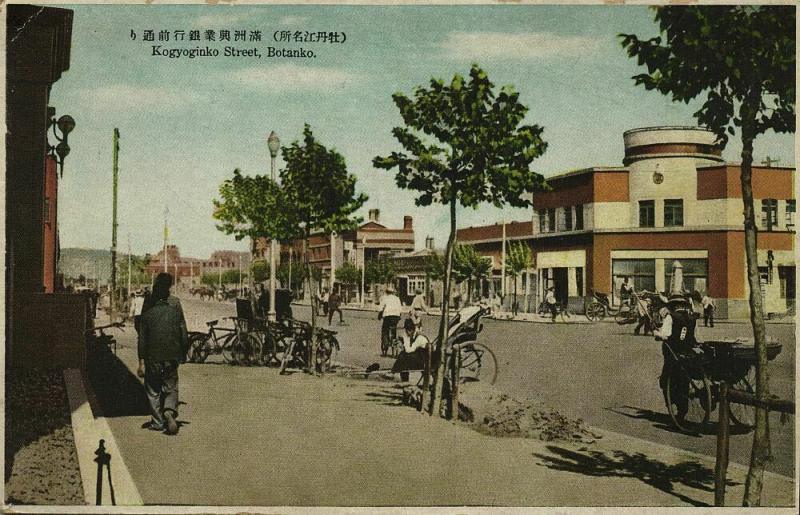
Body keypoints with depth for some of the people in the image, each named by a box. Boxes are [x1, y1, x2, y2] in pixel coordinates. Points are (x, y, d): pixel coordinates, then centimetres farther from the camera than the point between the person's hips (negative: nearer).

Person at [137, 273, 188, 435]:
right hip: (171, 358, 1)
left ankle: (157, 421, 15)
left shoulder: (147, 312, -4)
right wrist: (184, 353, 12)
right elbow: (184, 335, 0)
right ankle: (170, 412, -12)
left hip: (152, 359, -1)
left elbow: (142, 339, -5)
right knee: (171, 389, 12)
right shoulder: (176, 309, -2)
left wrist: (141, 361, -2)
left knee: (153, 391, 13)